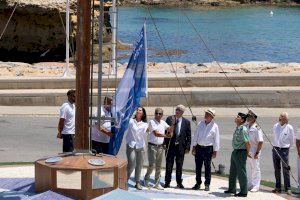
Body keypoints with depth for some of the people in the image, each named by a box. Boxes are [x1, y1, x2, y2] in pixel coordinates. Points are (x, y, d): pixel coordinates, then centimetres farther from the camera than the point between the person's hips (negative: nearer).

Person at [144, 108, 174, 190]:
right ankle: (146, 179, 13)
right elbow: (156, 133, -17)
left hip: (160, 146, 6)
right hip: (152, 146, -6)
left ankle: (157, 183, 12)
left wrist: (173, 123, -11)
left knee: (158, 166, 7)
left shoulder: (163, 123, 11)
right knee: (152, 165, -9)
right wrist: (166, 136, -22)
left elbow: (170, 129, 5)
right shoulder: (152, 122, -9)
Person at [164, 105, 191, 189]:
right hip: (170, 146, -1)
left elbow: (188, 136, 4)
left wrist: (188, 147, -2)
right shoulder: (169, 119, 1)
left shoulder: (186, 122, 3)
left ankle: (179, 182, 18)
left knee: (179, 166, 8)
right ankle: (167, 182, 13)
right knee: (169, 165, 5)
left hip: (181, 147, 1)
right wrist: (165, 143, -11)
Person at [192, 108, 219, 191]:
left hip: (208, 148, -3)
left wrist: (215, 151, -4)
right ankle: (198, 183, 16)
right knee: (198, 166, 6)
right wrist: (194, 147, 6)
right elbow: (196, 135, 10)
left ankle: (207, 184, 8)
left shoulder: (214, 126, -3)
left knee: (207, 167, 1)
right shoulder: (200, 124, 6)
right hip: (199, 147, 3)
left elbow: (216, 139, -2)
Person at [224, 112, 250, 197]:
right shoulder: (237, 128, 8)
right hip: (235, 152, 10)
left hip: (241, 152, -10)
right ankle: (232, 189, 34)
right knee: (232, 172, 20)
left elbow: (248, 143, -21)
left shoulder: (243, 130, -21)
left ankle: (243, 192, 9)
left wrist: (248, 153, -11)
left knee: (241, 173, -1)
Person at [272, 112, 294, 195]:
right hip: (275, 149, 4)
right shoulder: (275, 126, 5)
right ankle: (278, 187, 15)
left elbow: (291, 141, 5)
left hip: (284, 150, -4)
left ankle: (288, 188, -1)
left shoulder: (289, 128, -6)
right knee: (276, 169, 8)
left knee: (285, 170, -5)